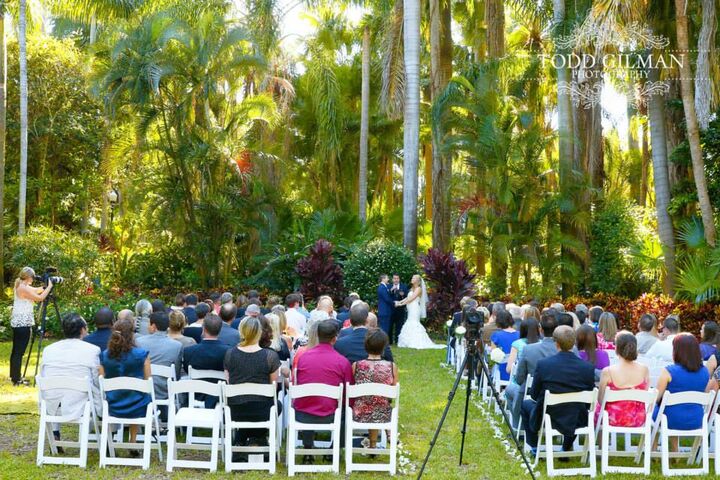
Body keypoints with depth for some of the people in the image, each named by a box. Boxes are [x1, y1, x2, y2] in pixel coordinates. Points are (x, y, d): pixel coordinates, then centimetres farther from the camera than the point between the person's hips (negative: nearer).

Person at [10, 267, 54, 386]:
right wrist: (49, 287, -5)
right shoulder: (24, 288, -16)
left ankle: (14, 376, 23)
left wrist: (45, 287, 15)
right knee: (19, 351, -8)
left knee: (16, 350, 16)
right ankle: (16, 379, -6)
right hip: (23, 323, -10)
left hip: (17, 322, 10)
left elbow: (36, 291, 26)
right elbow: (40, 298, -14)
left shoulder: (19, 286, 13)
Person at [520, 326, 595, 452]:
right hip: (576, 422, 2)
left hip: (548, 419, -2)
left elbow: (534, 395, -6)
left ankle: (534, 447, 32)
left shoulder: (543, 364, -19)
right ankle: (567, 448, 38)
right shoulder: (588, 368, -15)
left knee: (525, 404, 29)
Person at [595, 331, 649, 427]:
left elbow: (601, 401, -11)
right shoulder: (644, 370, -11)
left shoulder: (607, 372, -20)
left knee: (598, 406, 27)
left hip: (614, 420, -3)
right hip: (638, 420, 3)